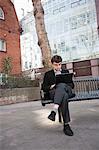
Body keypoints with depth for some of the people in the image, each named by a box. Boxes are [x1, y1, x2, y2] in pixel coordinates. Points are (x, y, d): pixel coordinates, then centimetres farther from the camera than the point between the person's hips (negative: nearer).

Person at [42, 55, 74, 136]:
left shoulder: (66, 72, 26)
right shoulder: (48, 74, 20)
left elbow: (72, 85, 20)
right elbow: (44, 87, 13)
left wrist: (66, 85, -5)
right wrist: (50, 87, -10)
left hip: (67, 91, 1)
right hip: (54, 92, -1)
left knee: (61, 85, -38)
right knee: (64, 96, -39)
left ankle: (54, 110, -49)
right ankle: (66, 125, -42)